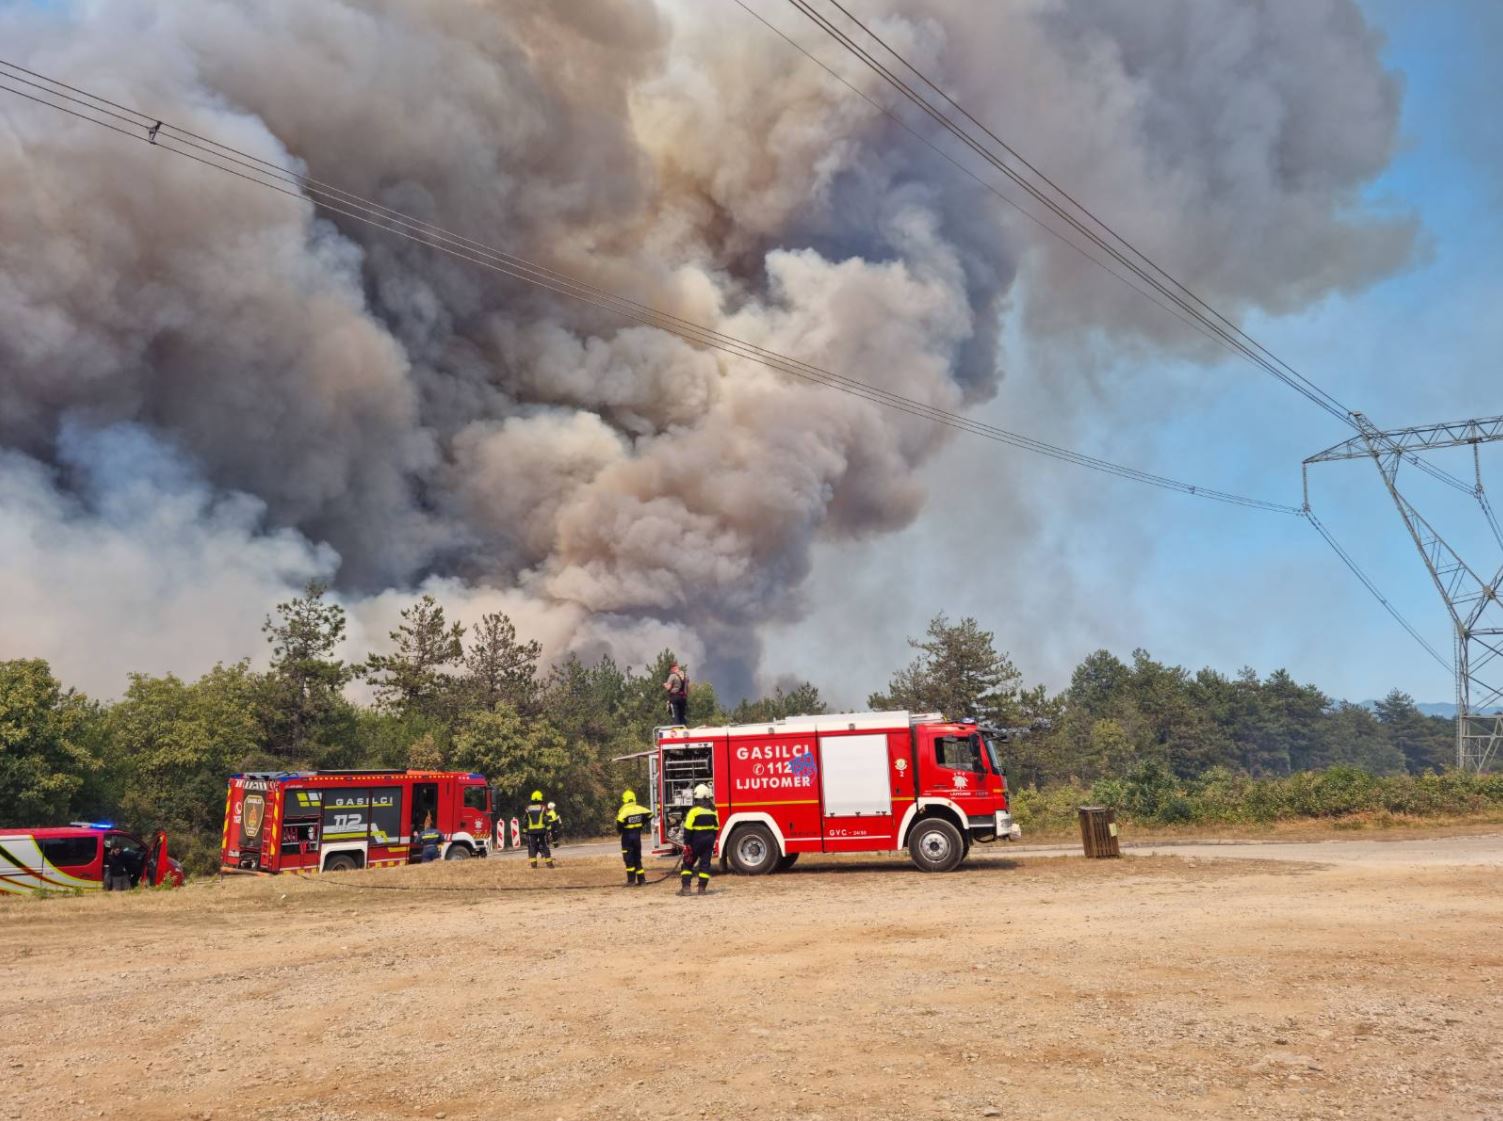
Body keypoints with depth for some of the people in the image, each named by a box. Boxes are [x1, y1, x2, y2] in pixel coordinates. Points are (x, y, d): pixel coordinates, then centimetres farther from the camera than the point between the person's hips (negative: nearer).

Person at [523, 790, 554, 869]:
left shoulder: (528, 808, 7)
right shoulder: (543, 807, -1)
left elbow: (525, 820, 8)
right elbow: (546, 819, -6)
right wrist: (548, 829, -4)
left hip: (531, 830, 1)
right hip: (541, 829, -1)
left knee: (532, 846, 7)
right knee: (545, 845, 5)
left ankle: (533, 863, -1)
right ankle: (549, 862, 2)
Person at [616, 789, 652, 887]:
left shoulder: (624, 810, -14)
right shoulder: (639, 808, 2)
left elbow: (620, 822, -24)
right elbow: (649, 814, 3)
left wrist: (619, 830, -4)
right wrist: (642, 824, 11)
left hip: (627, 835, -5)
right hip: (637, 835, 5)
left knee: (629, 859, -1)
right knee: (637, 857, 14)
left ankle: (631, 880, -4)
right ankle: (641, 879, 13)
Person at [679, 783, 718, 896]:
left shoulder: (694, 809, -12)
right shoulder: (712, 810, 6)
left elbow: (688, 828, -14)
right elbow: (716, 828, 12)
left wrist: (686, 843, -10)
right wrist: (712, 842, 19)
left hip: (696, 840, -5)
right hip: (709, 840, 5)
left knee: (688, 863, 4)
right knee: (705, 864, 8)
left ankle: (685, 887, -3)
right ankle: (702, 888, 5)